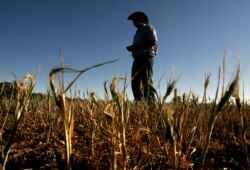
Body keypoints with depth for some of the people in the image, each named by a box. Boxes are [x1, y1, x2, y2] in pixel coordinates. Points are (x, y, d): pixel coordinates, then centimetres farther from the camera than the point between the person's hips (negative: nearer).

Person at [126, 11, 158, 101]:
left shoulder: (149, 28, 6)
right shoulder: (138, 32, 29)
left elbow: (153, 42, -10)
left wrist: (137, 46, -11)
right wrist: (132, 48, 6)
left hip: (146, 58, -8)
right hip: (137, 59, 8)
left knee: (147, 82, -16)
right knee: (135, 82, -2)